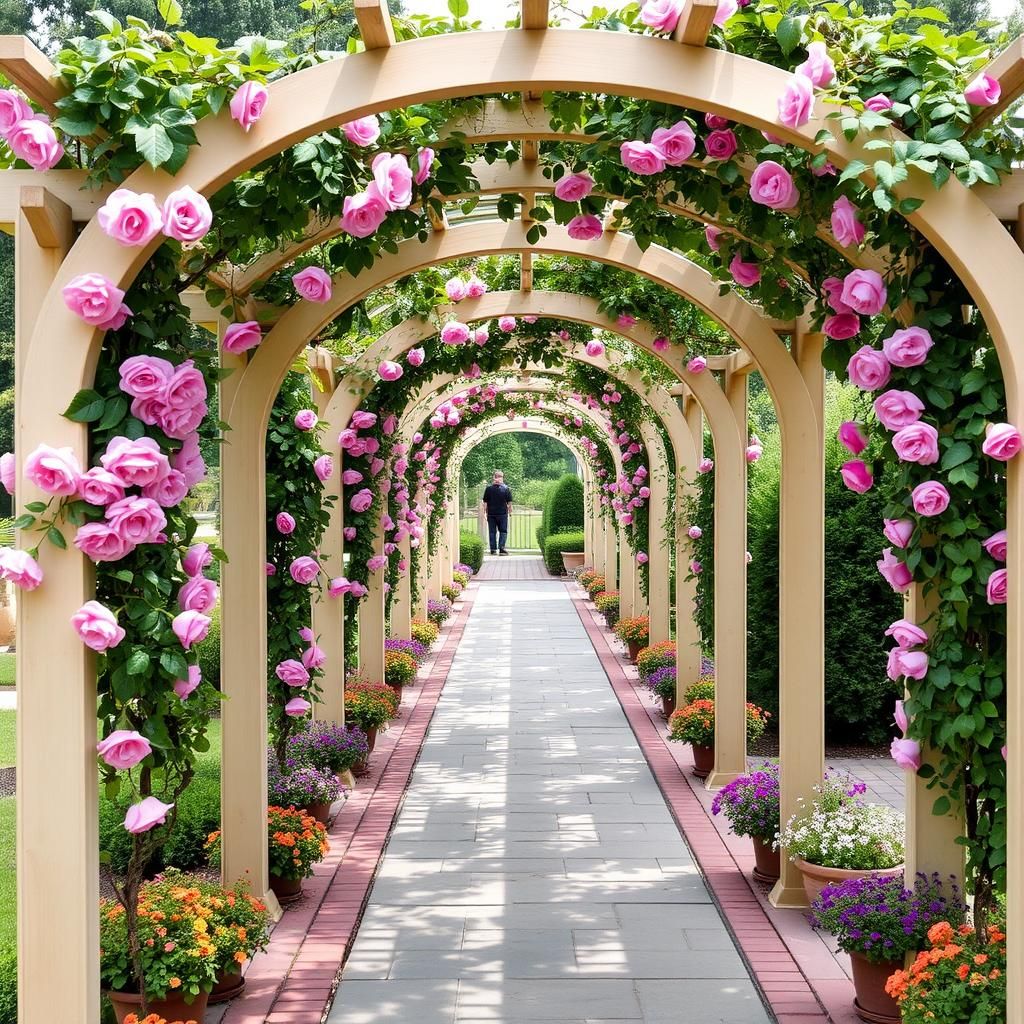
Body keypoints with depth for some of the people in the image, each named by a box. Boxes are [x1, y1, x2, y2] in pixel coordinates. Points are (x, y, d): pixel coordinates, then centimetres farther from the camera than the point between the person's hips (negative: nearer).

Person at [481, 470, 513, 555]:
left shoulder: (489, 488, -2)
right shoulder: (506, 488, -4)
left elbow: (485, 502, 1)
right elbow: (509, 502, 0)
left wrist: (485, 512, 9)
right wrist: (510, 510, 14)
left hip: (491, 513, 1)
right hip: (502, 513, -1)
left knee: (492, 532, 7)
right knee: (503, 531, 6)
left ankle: (493, 549, 5)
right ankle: (501, 548, -6)